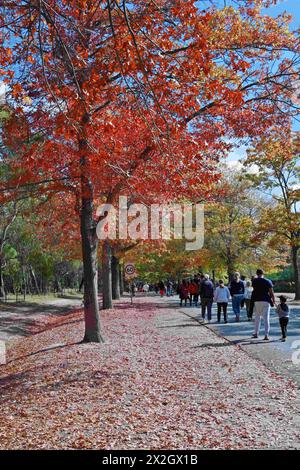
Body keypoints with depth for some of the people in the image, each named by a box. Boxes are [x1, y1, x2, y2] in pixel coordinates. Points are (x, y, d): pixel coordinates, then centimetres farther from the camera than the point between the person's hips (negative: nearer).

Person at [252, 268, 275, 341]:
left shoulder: (255, 281, 1)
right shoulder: (268, 281, -2)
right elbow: (271, 292, -5)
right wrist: (273, 301, 2)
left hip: (257, 300, 1)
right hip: (266, 301, -1)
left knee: (257, 317, 16)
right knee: (266, 318, 0)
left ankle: (256, 333, 21)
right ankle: (266, 335, -6)